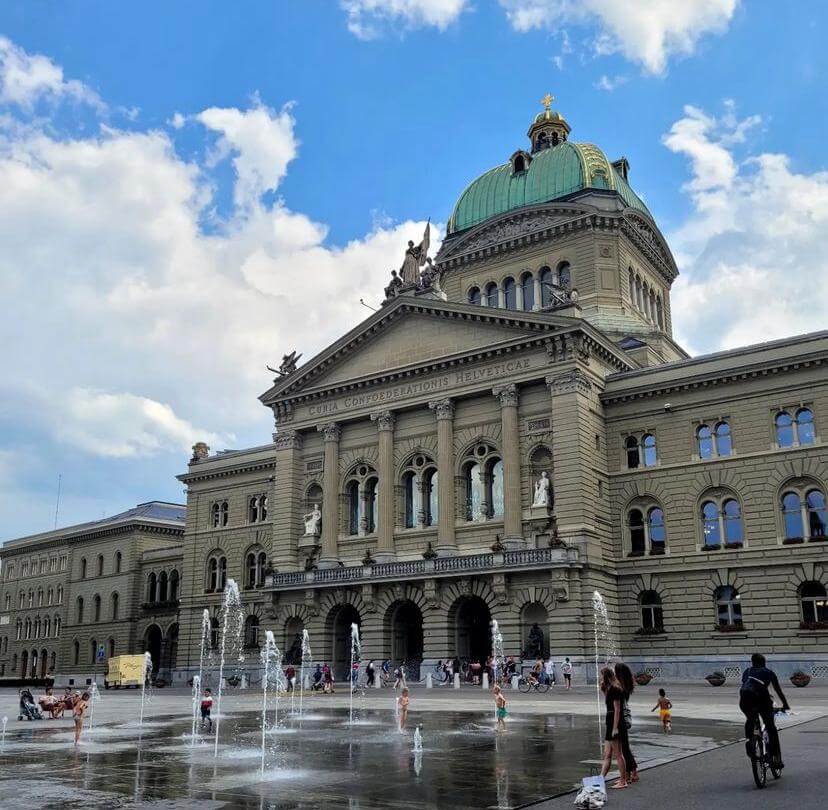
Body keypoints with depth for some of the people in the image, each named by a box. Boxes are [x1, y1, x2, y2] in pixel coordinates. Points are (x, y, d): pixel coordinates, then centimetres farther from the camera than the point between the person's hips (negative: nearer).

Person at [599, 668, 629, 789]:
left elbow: (617, 709, -18)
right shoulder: (610, 689, 14)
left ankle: (623, 781, 6)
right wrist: (603, 689, 10)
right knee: (607, 755, 9)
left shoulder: (615, 689, -15)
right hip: (610, 725, 10)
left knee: (618, 755, -1)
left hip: (616, 725, -10)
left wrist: (615, 728, -19)